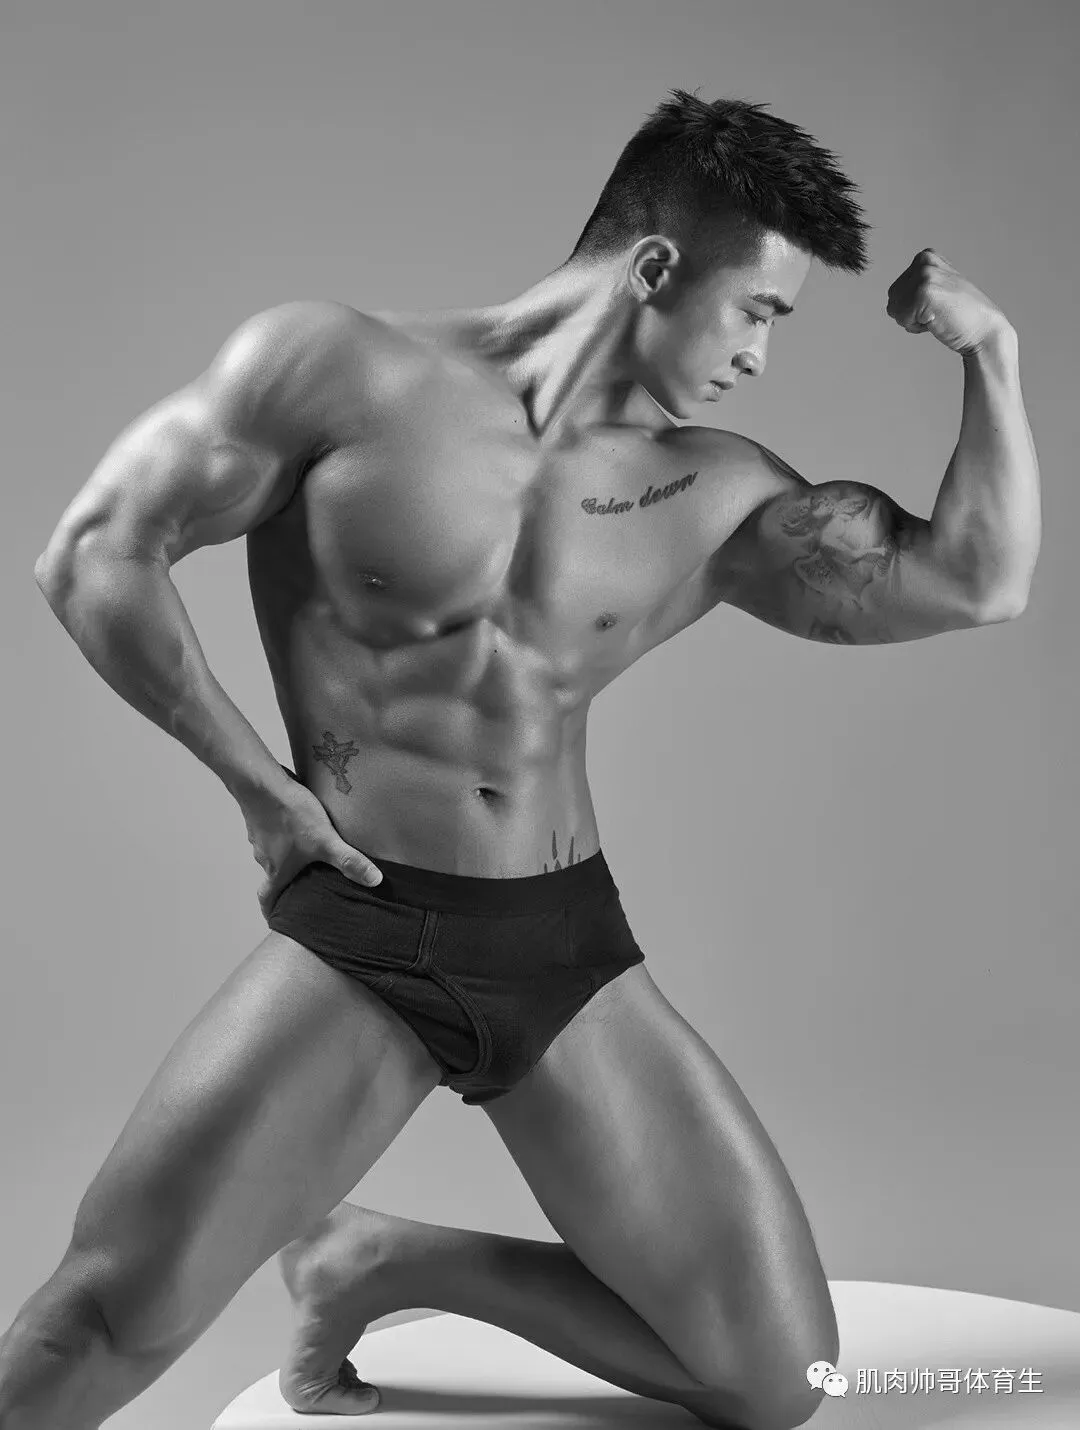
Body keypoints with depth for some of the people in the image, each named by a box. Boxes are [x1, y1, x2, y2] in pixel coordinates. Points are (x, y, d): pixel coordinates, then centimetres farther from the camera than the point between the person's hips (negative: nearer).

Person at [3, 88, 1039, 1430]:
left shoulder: (715, 497, 4)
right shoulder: (342, 370, -6)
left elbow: (973, 581, 2)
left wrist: (990, 349, -1)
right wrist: (254, 778, -5)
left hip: (570, 947, 4)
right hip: (357, 932, -4)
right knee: (114, 1317, -19)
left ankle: (389, 1264, 18)